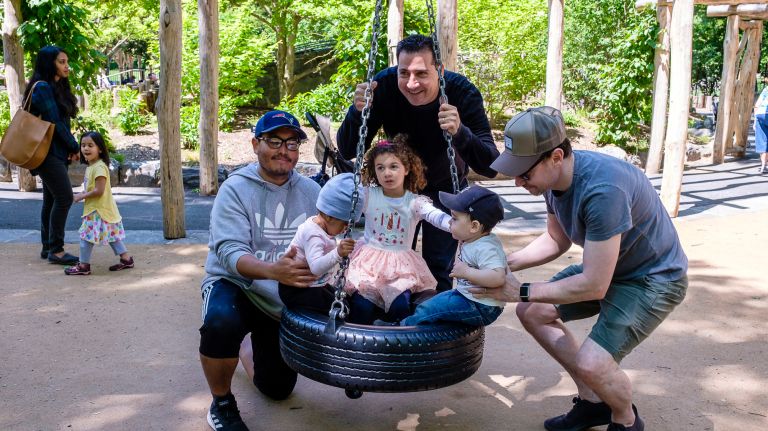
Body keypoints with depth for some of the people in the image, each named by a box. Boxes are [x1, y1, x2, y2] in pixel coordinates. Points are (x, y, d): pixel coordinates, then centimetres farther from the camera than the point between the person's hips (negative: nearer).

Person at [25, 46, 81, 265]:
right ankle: (56, 250, -5)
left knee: (52, 199, 12)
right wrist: (75, 147, -8)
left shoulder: (58, 87, 16)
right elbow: (54, 122, -16)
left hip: (56, 154, 9)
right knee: (64, 197, -11)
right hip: (48, 152, -9)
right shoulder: (42, 87, -13)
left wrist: (71, 148, 0)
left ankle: (47, 247, 19)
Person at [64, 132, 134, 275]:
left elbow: (99, 191, -24)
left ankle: (83, 265, 5)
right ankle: (126, 258, 20)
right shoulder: (91, 166, 12)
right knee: (111, 234, 15)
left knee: (86, 235, -4)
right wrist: (83, 194, 6)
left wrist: (82, 196, -15)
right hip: (94, 208, 10)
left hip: (98, 210, -10)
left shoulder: (99, 167, -19)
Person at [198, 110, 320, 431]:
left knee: (278, 389, 11)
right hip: (234, 285, -4)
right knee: (221, 321, -39)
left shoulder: (311, 191, -3)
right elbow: (230, 252, -27)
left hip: (285, 301, 4)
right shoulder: (235, 188, -14)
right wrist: (273, 271, -46)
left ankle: (250, 352, 47)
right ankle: (222, 404, -11)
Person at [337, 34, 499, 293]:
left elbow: (491, 167, -36)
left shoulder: (463, 94, -31)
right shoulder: (384, 85, -28)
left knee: (438, 268, 1)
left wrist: (460, 133, -54)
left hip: (444, 187, -1)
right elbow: (347, 152, -24)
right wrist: (358, 111, -42)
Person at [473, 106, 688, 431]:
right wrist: (505, 263, -7)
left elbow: (593, 285, -31)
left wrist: (521, 291, -24)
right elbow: (556, 240, 8)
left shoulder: (603, 189, -36)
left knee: (591, 363, -23)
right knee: (532, 312, 5)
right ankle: (592, 402, 19)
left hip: (654, 279, -8)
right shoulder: (555, 176, -9)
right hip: (607, 265, 9)